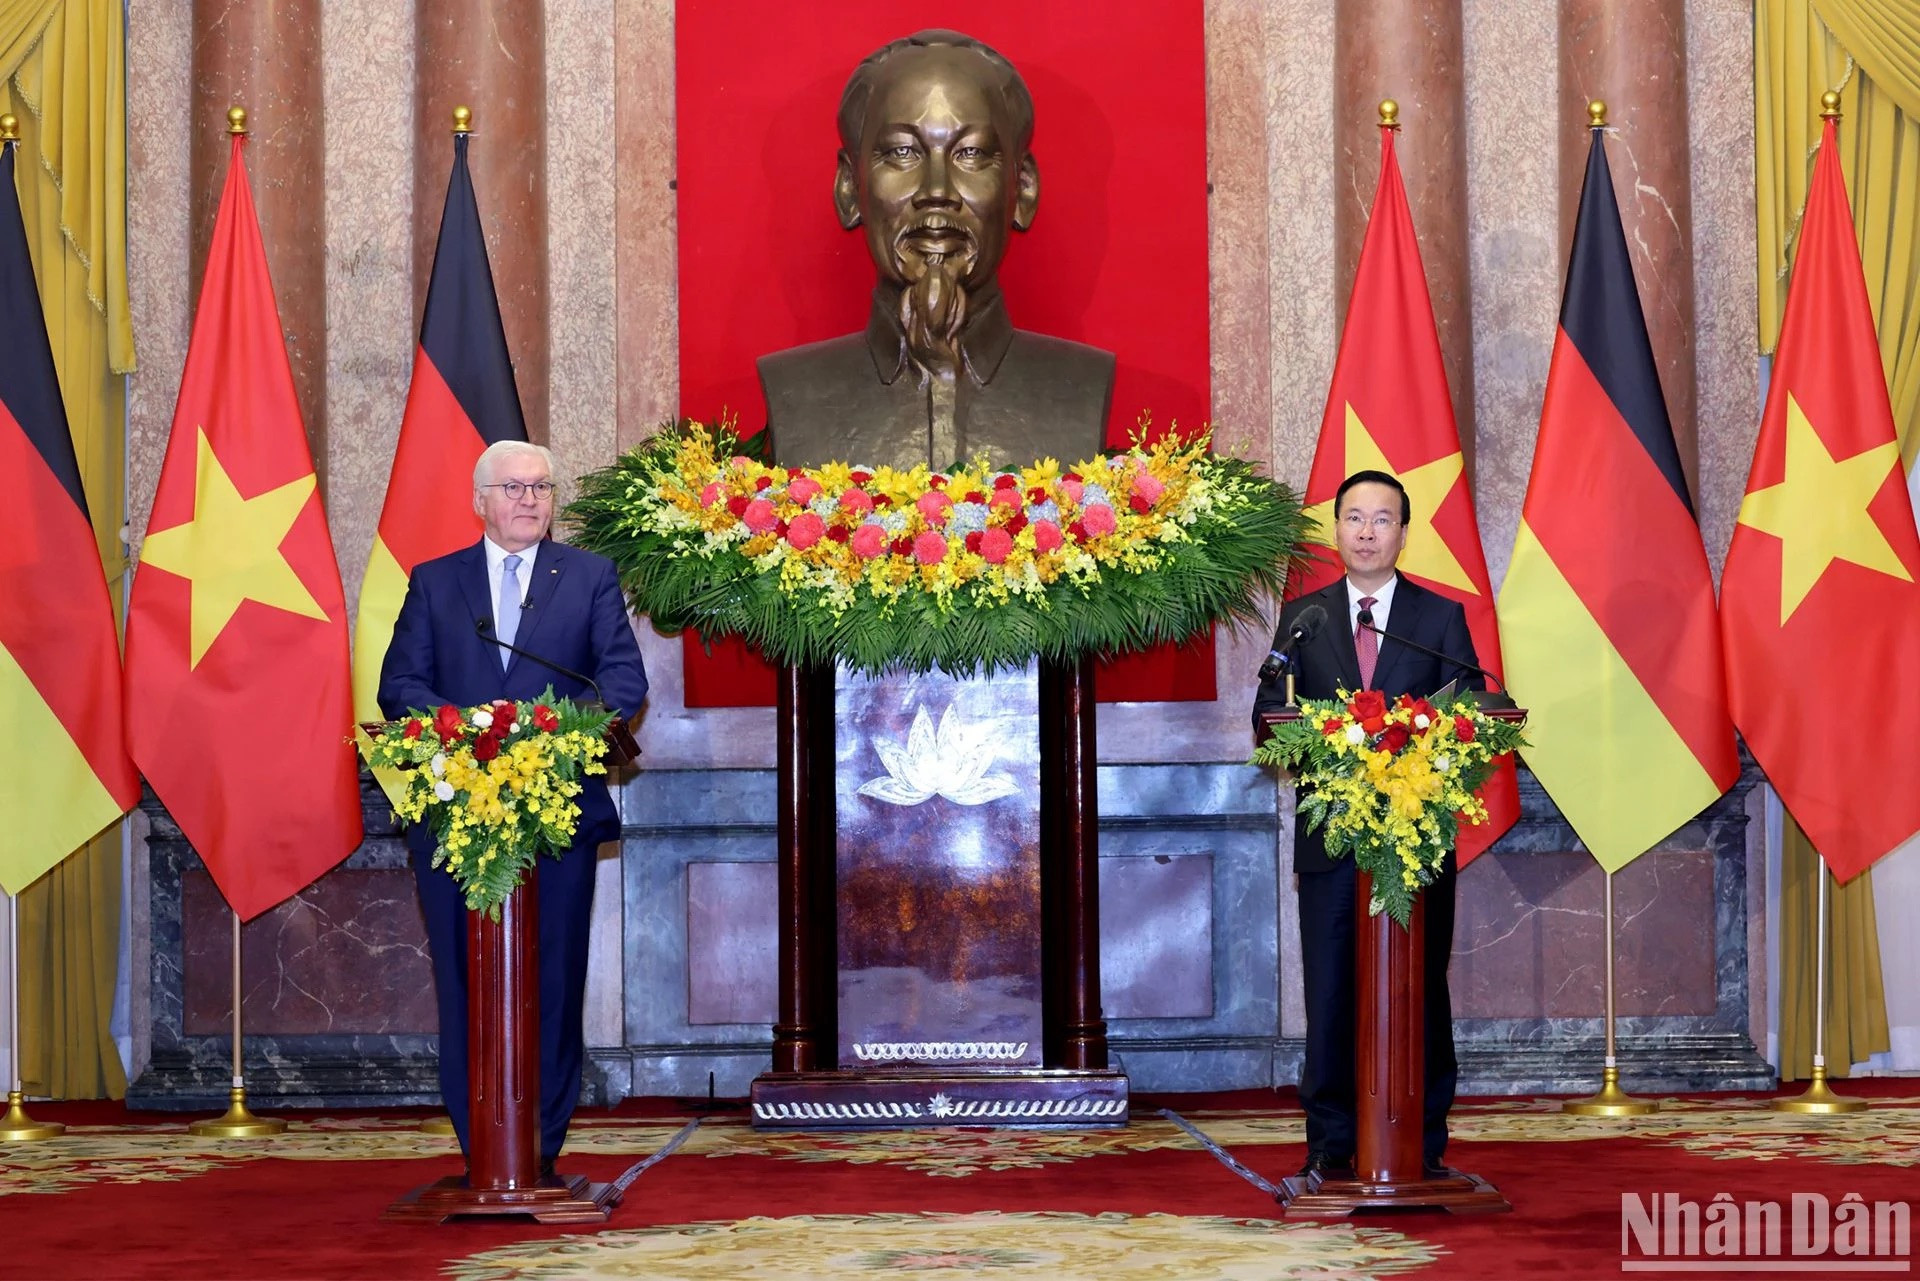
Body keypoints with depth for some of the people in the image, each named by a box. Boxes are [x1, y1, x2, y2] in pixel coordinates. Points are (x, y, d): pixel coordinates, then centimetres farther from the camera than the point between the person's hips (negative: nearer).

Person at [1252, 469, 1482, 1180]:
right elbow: (1269, 715, 5)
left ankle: (1423, 1143, 9)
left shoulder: (1442, 617, 9)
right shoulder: (1302, 617, 12)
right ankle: (1330, 1144, 7)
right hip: (1331, 832, 1)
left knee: (1421, 989, 2)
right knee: (1330, 991, 0)